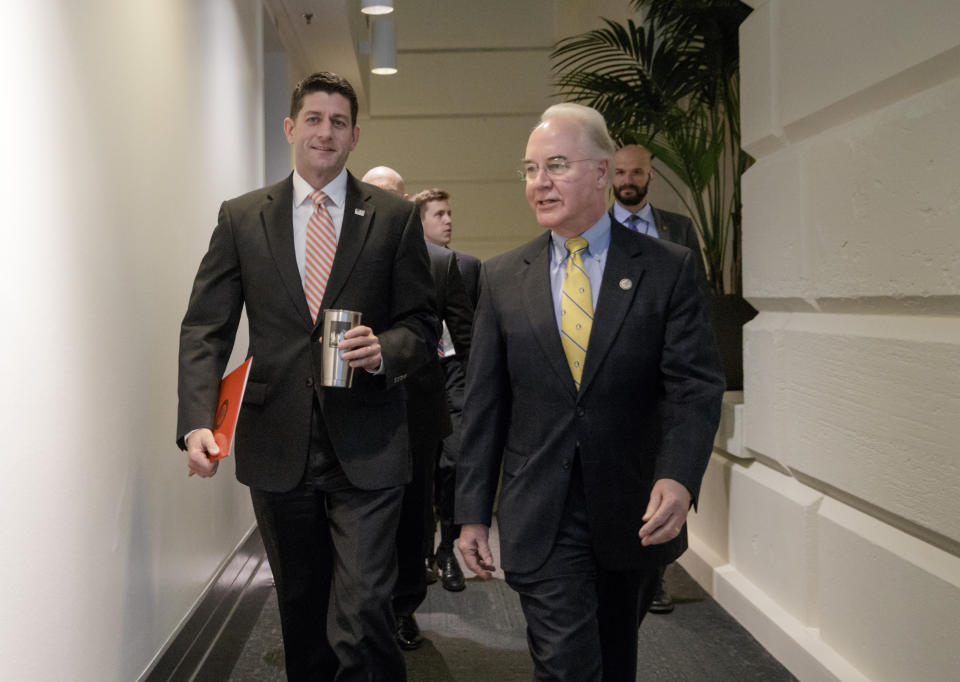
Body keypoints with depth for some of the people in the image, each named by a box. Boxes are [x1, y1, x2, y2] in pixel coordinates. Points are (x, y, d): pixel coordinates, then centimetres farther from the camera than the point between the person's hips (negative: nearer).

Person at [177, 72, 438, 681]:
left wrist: (384, 350, -16)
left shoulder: (395, 217, 4)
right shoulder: (241, 218, 7)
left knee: (362, 619, -9)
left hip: (366, 452, -2)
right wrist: (197, 421, -12)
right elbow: (205, 328, 2)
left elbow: (424, 326, 7)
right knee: (302, 615, 16)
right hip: (277, 448, 2)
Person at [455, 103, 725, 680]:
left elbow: (697, 385, -10)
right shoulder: (502, 279, 3)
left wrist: (679, 478, -27)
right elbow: (485, 404, 4)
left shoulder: (668, 269, -3)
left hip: (636, 514, 1)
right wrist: (473, 511, 2)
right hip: (540, 519, 0)